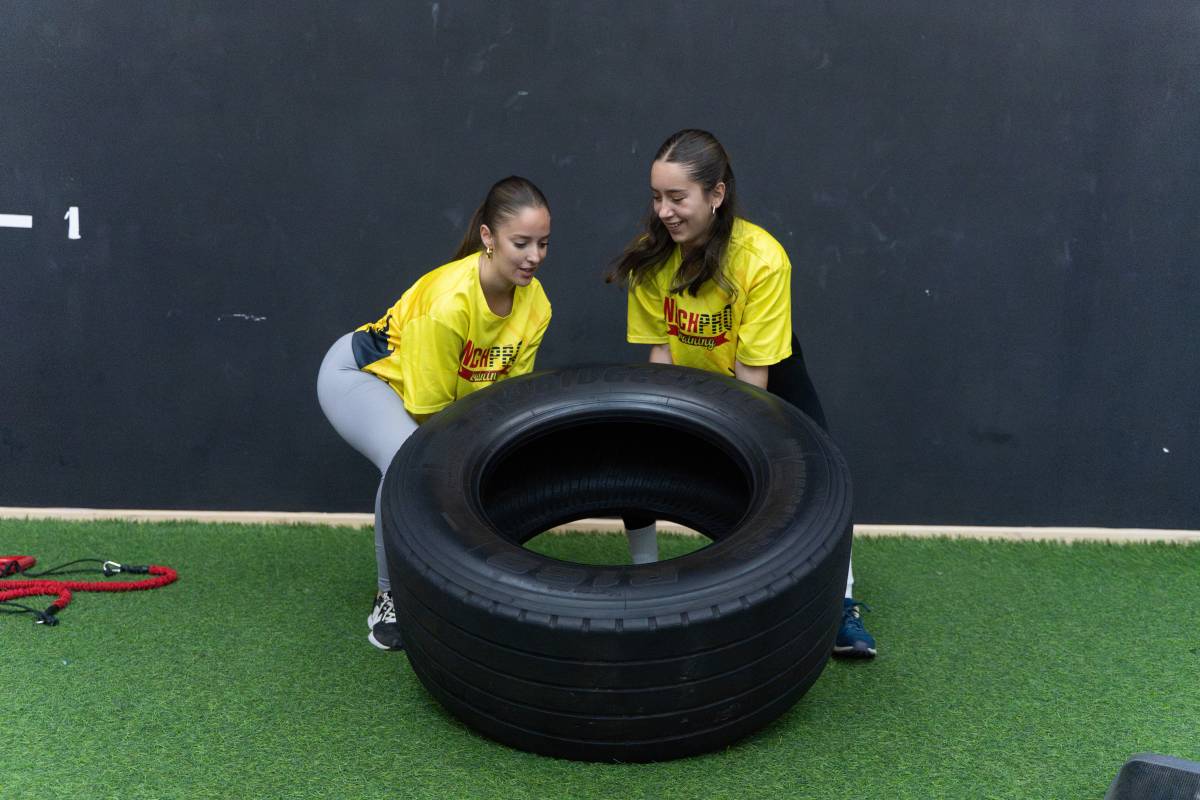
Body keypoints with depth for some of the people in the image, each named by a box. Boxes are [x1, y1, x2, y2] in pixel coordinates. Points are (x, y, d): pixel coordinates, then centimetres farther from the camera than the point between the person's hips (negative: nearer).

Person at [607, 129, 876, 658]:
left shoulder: (762, 259, -33)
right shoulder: (651, 256, -21)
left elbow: (752, 375, -29)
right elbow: (660, 347, -11)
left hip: (766, 378, -3)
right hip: (688, 379, 3)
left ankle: (842, 604, -1)